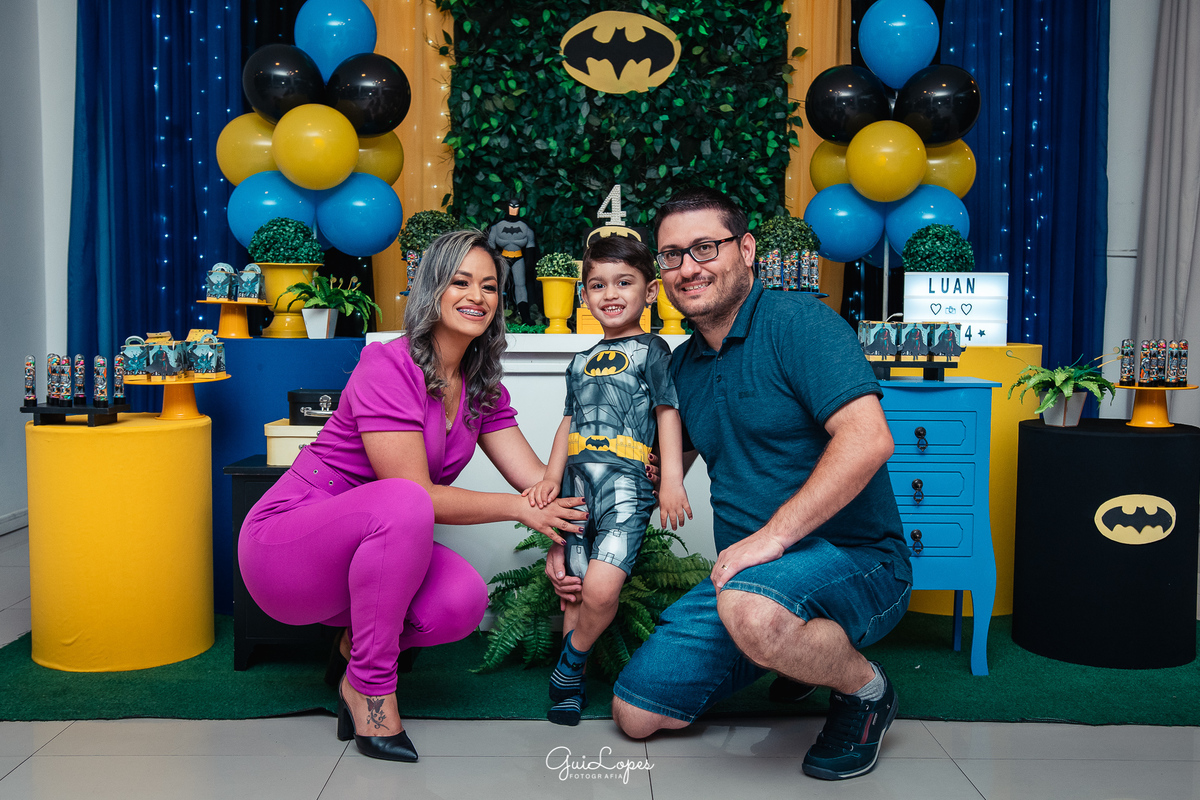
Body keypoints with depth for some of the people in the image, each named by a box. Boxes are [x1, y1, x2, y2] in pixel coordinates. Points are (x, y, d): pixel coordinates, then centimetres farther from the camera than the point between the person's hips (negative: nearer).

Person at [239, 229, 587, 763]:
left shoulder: (484, 390, 4)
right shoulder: (387, 366, -19)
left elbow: (536, 477, -1)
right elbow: (416, 494, -23)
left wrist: (561, 543, -18)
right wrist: (517, 508, -21)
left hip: (370, 550, 6)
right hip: (283, 546, -6)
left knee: (463, 599, -24)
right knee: (402, 506, -37)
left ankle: (359, 638, 9)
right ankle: (368, 683, -18)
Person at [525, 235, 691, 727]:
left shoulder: (651, 351, 6)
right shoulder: (582, 362, 22)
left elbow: (668, 414, -1)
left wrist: (672, 481, -10)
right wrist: (552, 476, 8)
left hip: (626, 486, -5)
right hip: (577, 487, 6)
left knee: (601, 589, -20)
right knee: (574, 591, 8)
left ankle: (569, 664, 5)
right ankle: (571, 686, 21)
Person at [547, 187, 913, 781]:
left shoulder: (797, 321, -12)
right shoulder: (682, 366, 12)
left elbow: (868, 439, -25)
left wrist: (774, 535, -27)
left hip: (855, 560, -7)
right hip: (746, 576, 8)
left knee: (752, 608, -40)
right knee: (637, 713, 4)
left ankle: (866, 691, -6)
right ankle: (805, 653, 21)